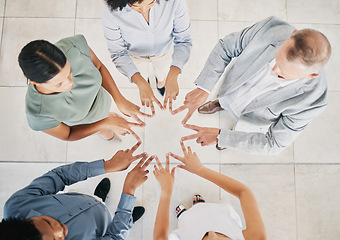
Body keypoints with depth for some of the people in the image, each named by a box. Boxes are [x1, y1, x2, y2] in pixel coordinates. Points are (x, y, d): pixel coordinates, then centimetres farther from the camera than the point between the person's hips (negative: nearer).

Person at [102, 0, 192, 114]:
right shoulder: (110, 11, -39)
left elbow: (183, 41, -28)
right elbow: (118, 53, -28)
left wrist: (173, 75, -45)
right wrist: (141, 84, -43)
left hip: (163, 50, 1)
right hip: (135, 55, 0)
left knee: (162, 75, 33)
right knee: (142, 76, 32)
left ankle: (160, 82, 71)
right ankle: (145, 79, 71)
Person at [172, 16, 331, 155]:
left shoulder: (312, 101, -41)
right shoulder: (271, 29, -39)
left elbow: (274, 144, -29)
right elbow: (227, 46, -23)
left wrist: (221, 138, -37)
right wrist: (203, 88, -36)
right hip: (231, 91, 2)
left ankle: (233, 138, 69)